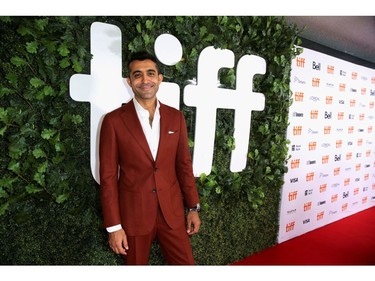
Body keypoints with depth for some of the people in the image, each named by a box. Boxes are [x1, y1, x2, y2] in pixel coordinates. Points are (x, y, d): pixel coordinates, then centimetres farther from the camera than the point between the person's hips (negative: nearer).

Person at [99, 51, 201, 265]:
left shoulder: (176, 117, 1)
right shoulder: (114, 121, -9)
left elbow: (184, 165, 5)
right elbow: (108, 176, -7)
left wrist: (193, 207, 6)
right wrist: (113, 226, -7)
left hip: (172, 211, 3)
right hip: (133, 213, -2)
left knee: (186, 263, 13)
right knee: (136, 263, 18)